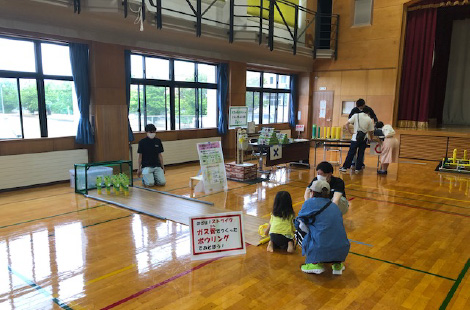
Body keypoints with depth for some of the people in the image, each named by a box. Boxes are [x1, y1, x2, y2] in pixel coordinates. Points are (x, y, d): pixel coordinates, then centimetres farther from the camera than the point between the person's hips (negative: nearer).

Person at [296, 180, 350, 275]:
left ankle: (316, 264, 8)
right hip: (343, 251, 6)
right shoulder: (334, 205, 18)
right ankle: (337, 264, 21)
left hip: (321, 251, -5)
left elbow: (297, 224, 10)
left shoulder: (310, 202, 2)